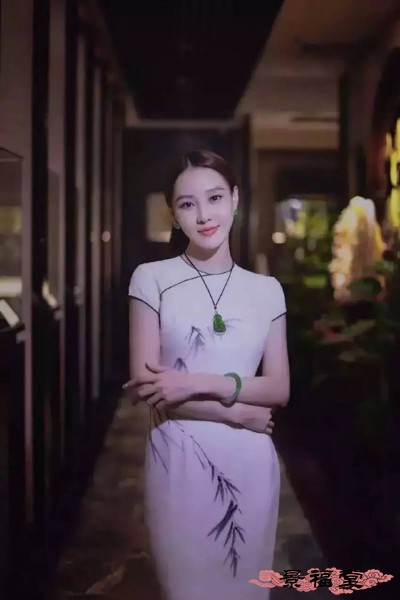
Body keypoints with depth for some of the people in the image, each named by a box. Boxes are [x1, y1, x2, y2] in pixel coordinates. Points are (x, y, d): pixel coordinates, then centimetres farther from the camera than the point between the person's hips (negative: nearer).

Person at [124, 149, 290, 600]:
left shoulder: (267, 289, 5)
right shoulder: (151, 279, -3)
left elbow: (279, 390, 0)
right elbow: (142, 386, -9)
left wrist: (201, 382, -15)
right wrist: (237, 413, -11)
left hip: (249, 462, 2)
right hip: (178, 458, -2)